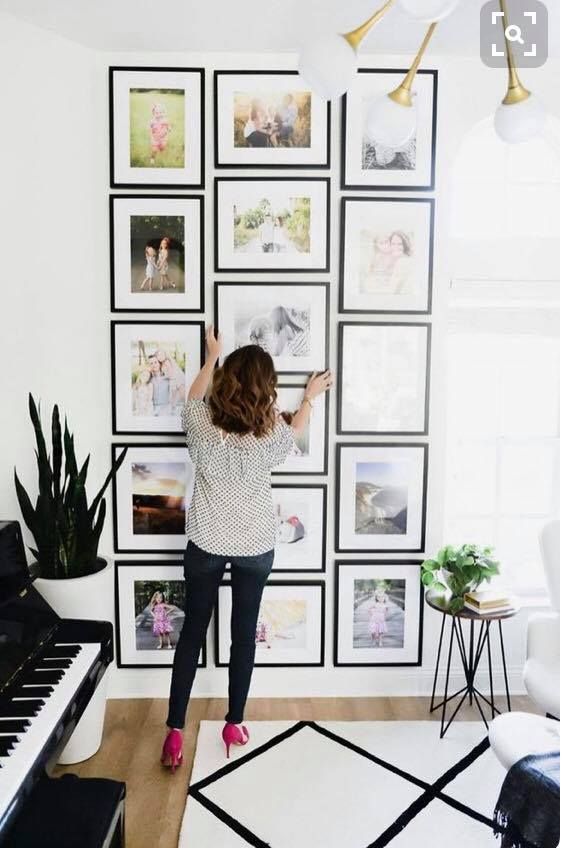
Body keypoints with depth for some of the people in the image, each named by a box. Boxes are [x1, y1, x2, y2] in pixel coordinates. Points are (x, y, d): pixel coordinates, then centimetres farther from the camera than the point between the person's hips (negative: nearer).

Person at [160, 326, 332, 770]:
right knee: (244, 633, 15)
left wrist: (211, 357, 25)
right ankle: (234, 724, 29)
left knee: (193, 631, 13)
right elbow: (294, 430, 9)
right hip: (255, 546, -1)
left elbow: (194, 398, 12)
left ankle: (175, 731, 21)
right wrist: (310, 396, 27)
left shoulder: (203, 423, -14)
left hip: (206, 543, 1)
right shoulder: (271, 433, -17)